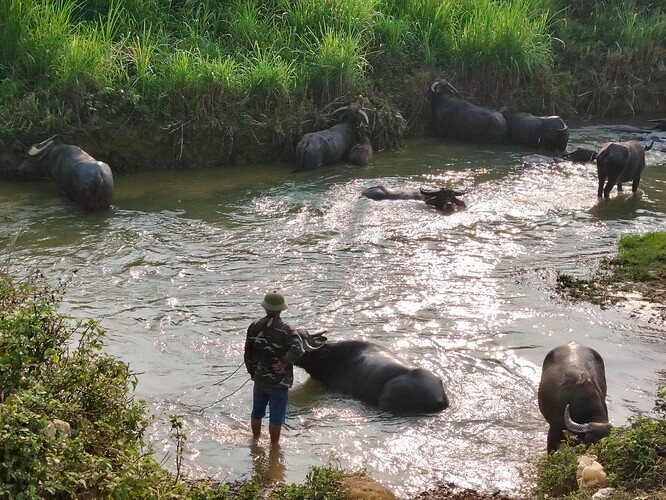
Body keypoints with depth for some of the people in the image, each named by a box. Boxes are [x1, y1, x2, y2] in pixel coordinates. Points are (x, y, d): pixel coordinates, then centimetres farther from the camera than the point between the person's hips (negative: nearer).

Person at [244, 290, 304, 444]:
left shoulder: (254, 327, -4)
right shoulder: (285, 330, -19)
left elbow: (248, 353, 4)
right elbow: (298, 350, -35)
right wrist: (284, 362, -19)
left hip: (259, 379, 5)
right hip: (279, 382, -5)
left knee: (257, 413, 22)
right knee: (276, 417, 9)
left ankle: (255, 440, 39)